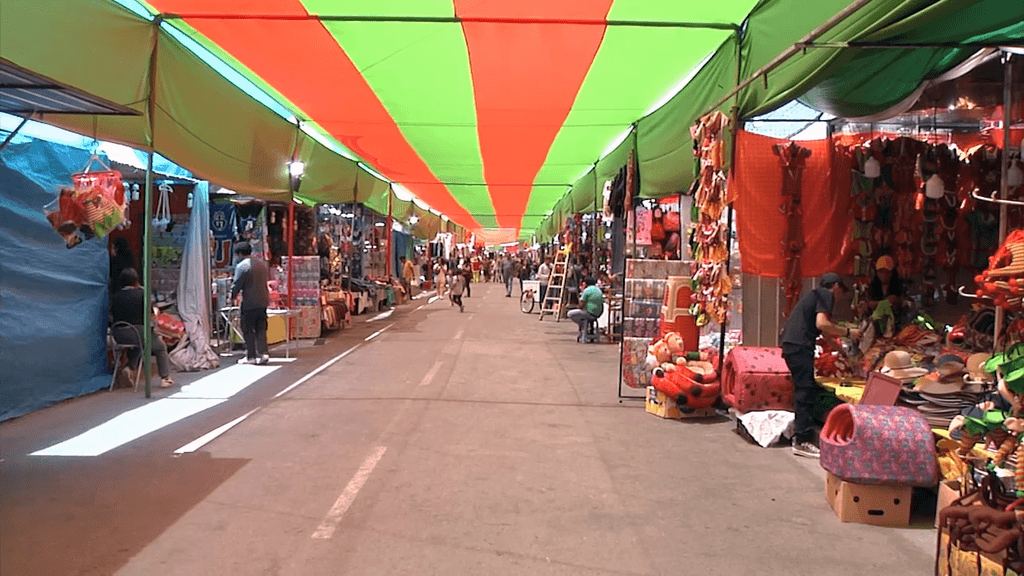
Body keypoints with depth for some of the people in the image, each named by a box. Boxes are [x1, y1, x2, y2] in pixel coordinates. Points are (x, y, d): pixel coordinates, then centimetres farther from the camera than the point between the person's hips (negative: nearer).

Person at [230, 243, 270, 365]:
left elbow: (237, 284, -8)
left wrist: (232, 296, 9)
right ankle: (263, 354, 3)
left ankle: (250, 356, 6)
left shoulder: (242, 266, -11)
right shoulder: (261, 262, 11)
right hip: (263, 301, 6)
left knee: (248, 330, 3)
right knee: (261, 328, 10)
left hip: (250, 302, -6)